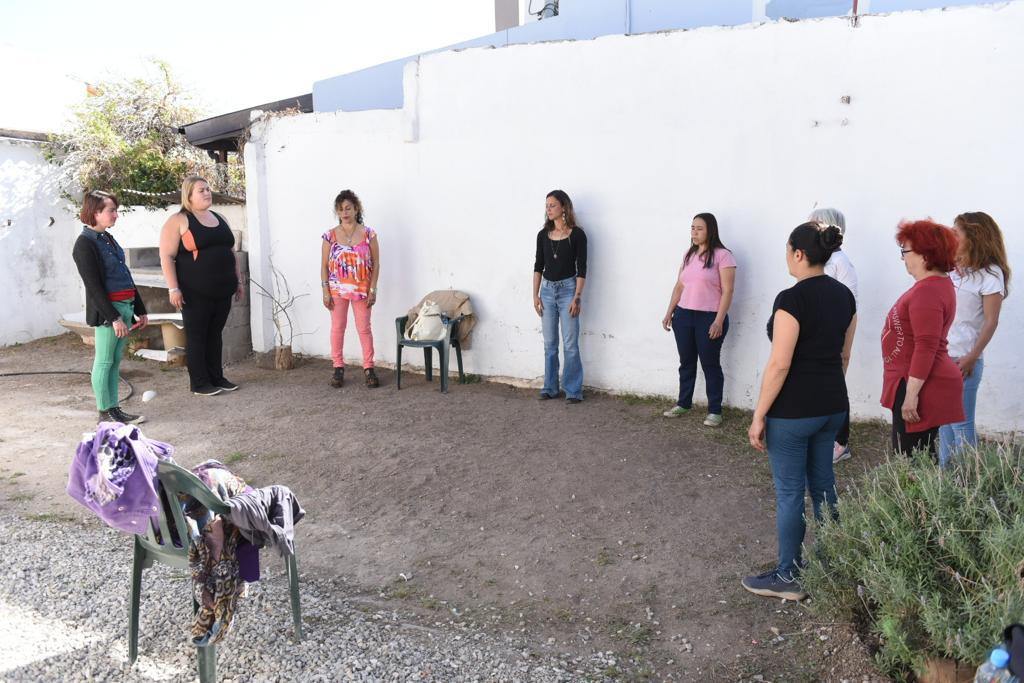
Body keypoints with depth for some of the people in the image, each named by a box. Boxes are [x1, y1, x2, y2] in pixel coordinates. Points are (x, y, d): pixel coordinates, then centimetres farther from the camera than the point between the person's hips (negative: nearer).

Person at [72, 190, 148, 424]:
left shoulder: (108, 238, 15)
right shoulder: (85, 244, -10)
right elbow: (94, 286, -15)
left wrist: (139, 309, 18)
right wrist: (113, 317, -18)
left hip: (125, 307, 8)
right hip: (107, 310, -8)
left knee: (115, 361, 11)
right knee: (104, 362, 0)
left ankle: (114, 408, 17)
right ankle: (105, 413, 7)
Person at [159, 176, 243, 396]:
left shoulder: (219, 218, 15)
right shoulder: (179, 221, -6)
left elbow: (231, 252, 21)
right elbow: (167, 256, -11)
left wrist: (238, 280, 17)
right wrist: (173, 288, -17)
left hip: (222, 291, 6)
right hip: (195, 293, -6)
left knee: (215, 334, 12)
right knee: (196, 336, 2)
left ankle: (216, 378, 21)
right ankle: (199, 383, 9)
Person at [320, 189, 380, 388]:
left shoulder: (368, 234, -3)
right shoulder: (330, 235, 0)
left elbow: (375, 263, -1)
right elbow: (324, 265, 2)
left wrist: (372, 290, -7)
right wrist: (325, 292, -5)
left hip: (361, 290, -1)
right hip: (337, 290, 1)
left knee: (364, 328, 3)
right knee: (337, 327, 6)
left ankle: (368, 368, 11)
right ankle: (338, 368, 15)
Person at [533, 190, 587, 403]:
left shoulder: (577, 234, -7)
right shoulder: (543, 235, 6)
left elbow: (581, 269, -9)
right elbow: (538, 266, 10)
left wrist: (577, 297, -14)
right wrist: (535, 294, 5)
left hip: (567, 289, -4)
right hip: (547, 289, 5)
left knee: (570, 344, -3)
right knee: (549, 343, 9)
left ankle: (573, 390, 5)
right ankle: (550, 387, 19)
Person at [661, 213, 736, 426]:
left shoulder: (722, 255, -9)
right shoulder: (689, 255, 12)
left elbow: (727, 291, -12)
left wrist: (719, 321, -18)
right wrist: (669, 312, 10)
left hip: (709, 318, -6)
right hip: (684, 315, 6)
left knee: (710, 364, 2)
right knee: (686, 361, 13)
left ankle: (715, 410, 11)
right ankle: (683, 403, 26)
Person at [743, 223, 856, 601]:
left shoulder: (792, 299, -20)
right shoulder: (845, 295, 5)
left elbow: (779, 365, -21)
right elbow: (844, 355, 13)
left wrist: (759, 416, -14)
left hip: (793, 410, -8)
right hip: (833, 406, 8)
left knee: (789, 492, 4)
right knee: (823, 484, 18)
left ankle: (789, 577, 15)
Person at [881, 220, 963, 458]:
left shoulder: (927, 292, -20)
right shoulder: (939, 284, 14)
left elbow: (926, 348, -25)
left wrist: (911, 393, -25)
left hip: (920, 385, -11)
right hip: (921, 384, 11)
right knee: (919, 455, 17)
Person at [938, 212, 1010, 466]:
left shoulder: (990, 273, -7)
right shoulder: (953, 268, 11)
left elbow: (991, 322, -10)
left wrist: (971, 358, -14)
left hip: (962, 359, -6)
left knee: (961, 425, 0)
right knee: (943, 422, 13)